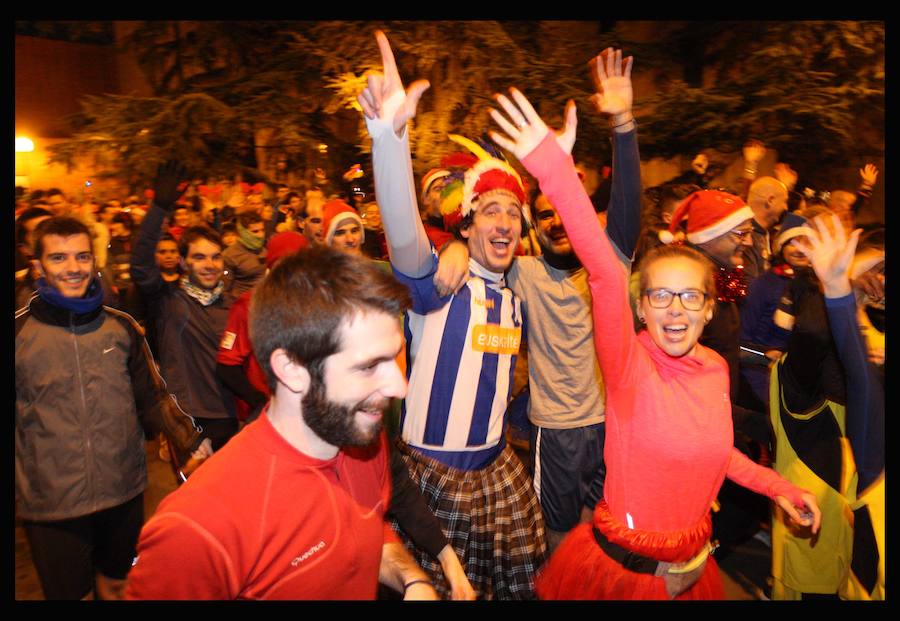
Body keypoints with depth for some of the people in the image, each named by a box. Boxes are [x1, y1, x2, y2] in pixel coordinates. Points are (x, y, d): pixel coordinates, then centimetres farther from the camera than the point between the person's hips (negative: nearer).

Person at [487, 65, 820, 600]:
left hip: (692, 567, 5)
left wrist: (777, 486, 6)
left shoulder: (715, 369, -4)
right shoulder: (629, 366, -21)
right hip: (621, 568, -5)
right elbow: (605, 274, -39)